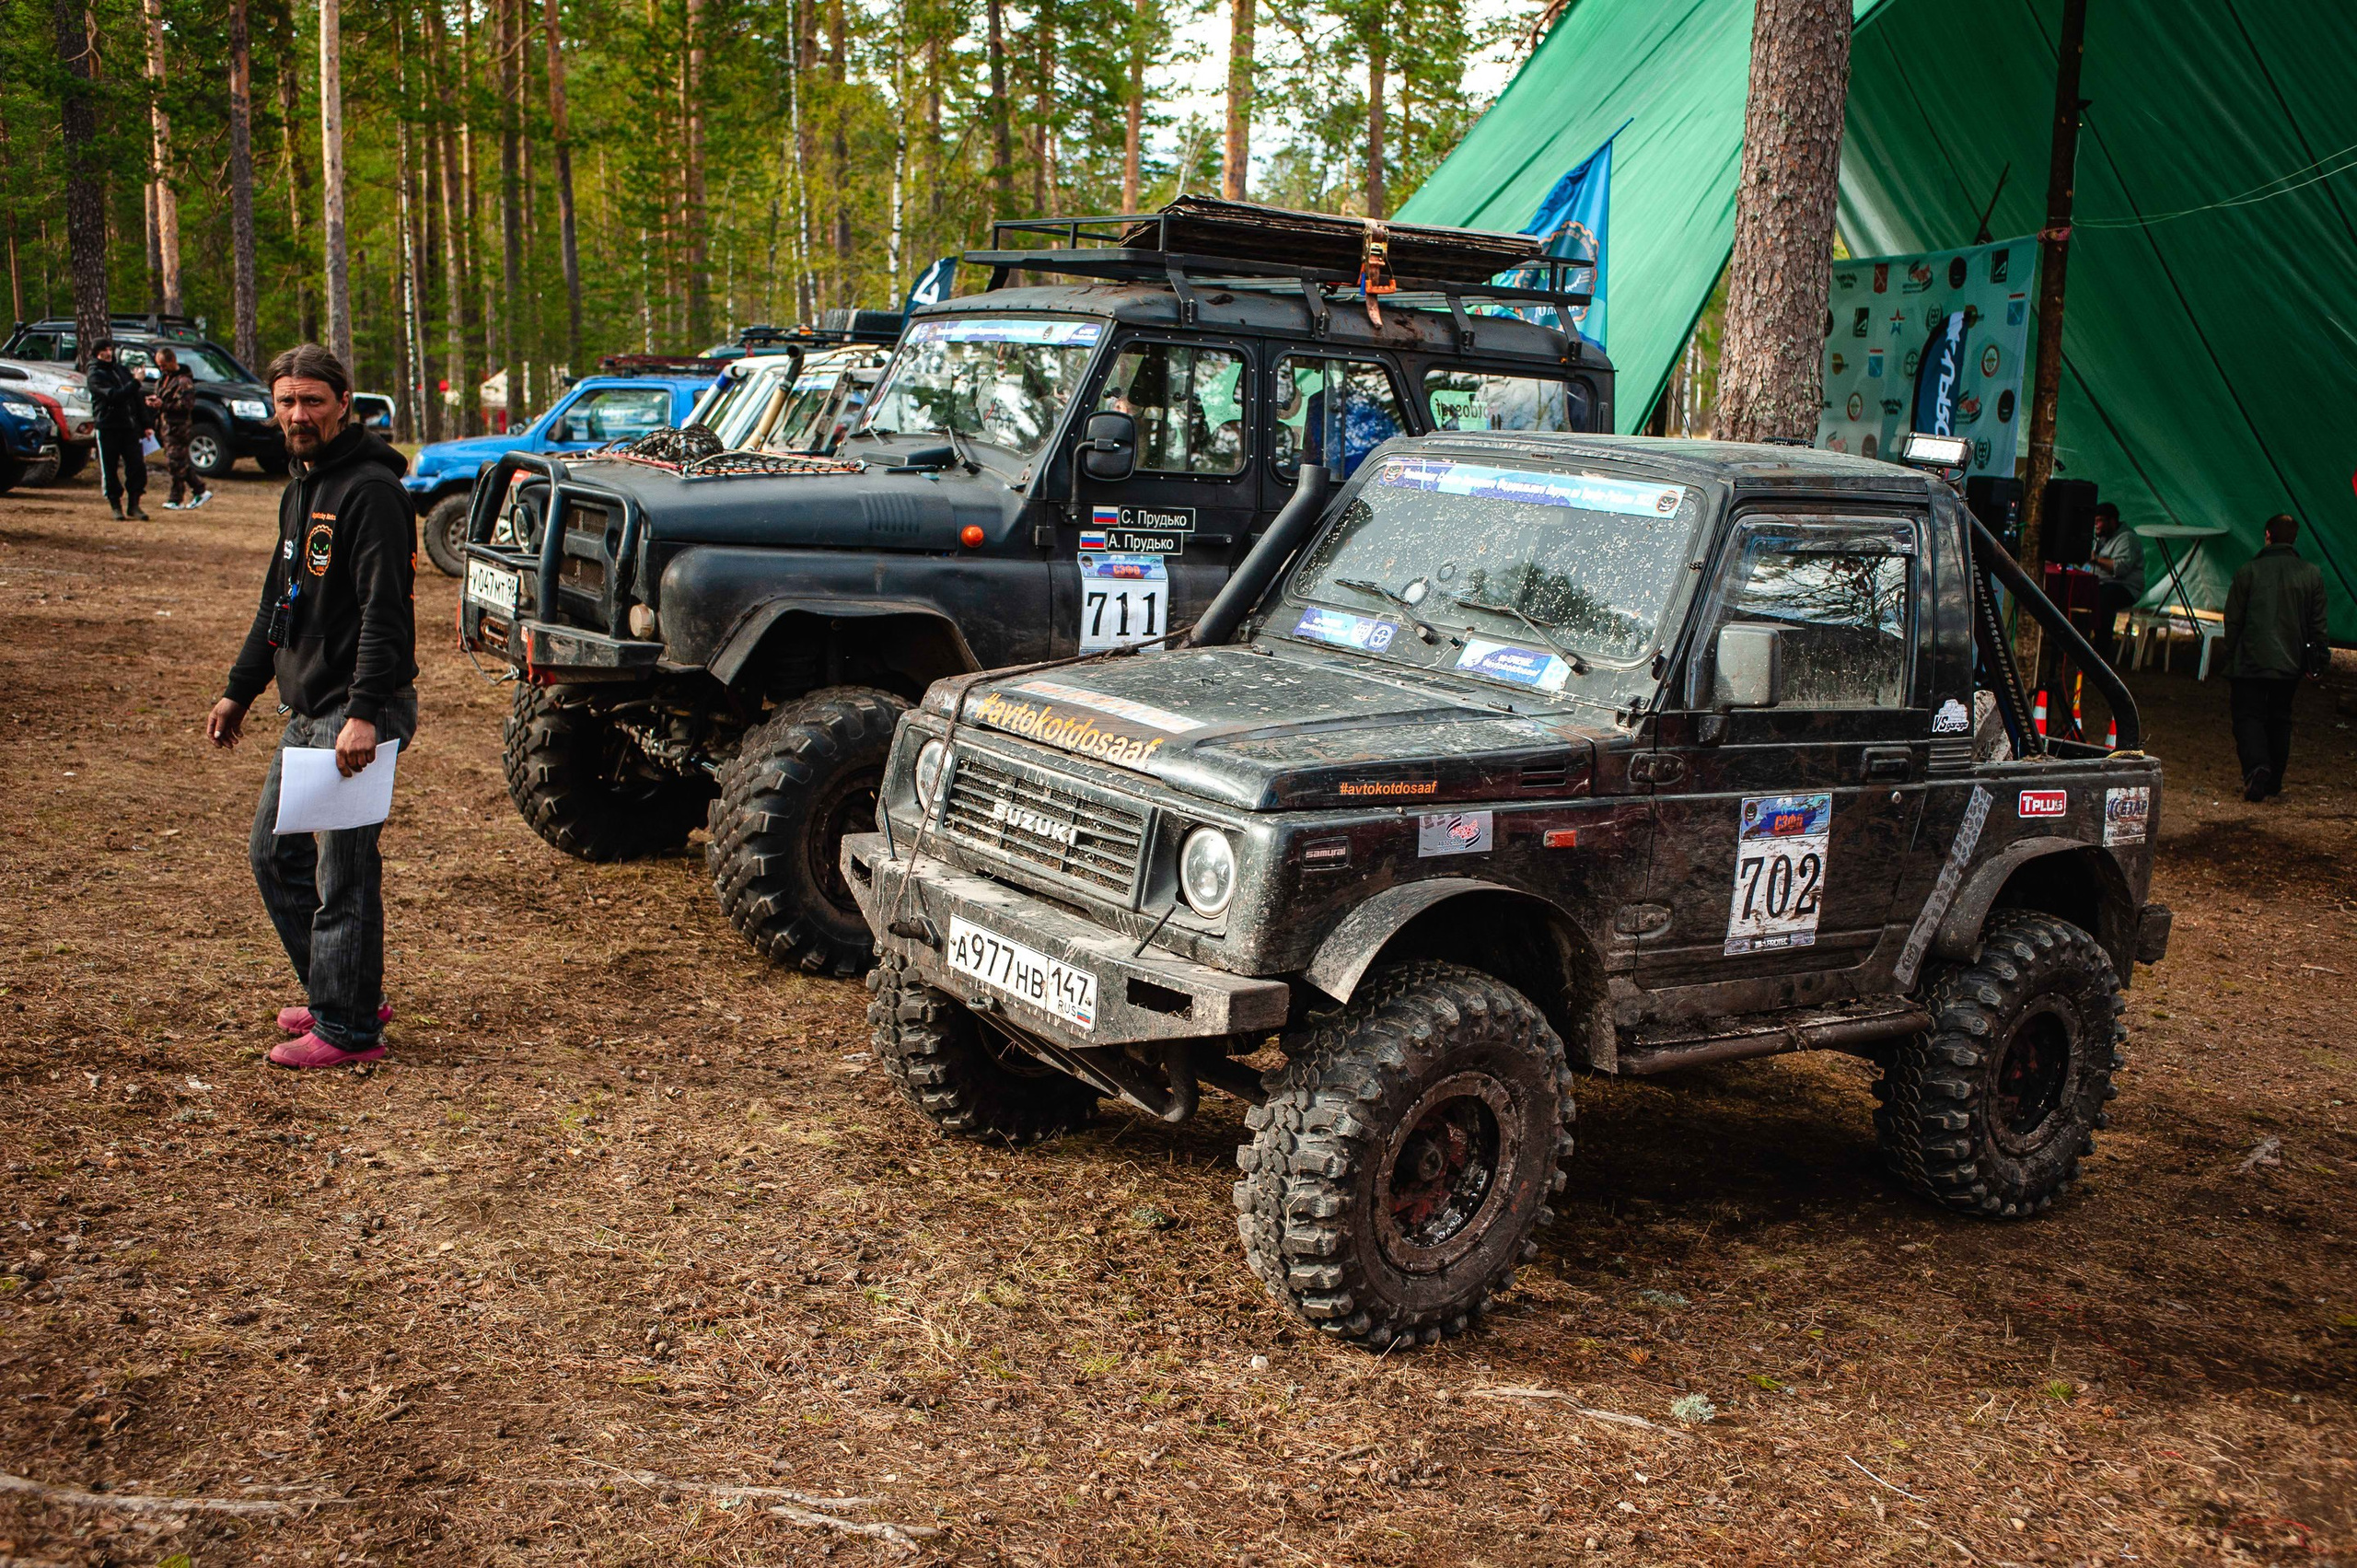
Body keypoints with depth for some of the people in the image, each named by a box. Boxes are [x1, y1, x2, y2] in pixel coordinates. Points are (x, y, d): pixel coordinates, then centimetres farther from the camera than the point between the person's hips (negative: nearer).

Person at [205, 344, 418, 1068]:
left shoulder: (370, 490, -14)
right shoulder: (300, 490, 17)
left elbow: (384, 612, -22)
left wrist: (365, 714, -28)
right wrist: (238, 690, 24)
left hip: (359, 712, -10)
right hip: (307, 711, 10)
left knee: (343, 870, -5)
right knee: (275, 853, 16)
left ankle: (348, 1026, 4)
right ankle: (341, 997, 27)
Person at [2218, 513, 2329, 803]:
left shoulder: (2249, 571, -6)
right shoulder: (2312, 574, 2)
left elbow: (2233, 619, -2)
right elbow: (2318, 624, 6)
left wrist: (2227, 654, 9)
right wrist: (2317, 660, 14)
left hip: (2252, 660, -3)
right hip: (2291, 662, 3)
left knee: (2248, 715, 0)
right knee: (2280, 719, 13)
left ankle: (2256, 766, -25)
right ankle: (2273, 784, 15)